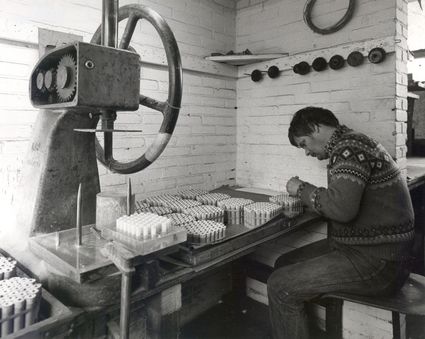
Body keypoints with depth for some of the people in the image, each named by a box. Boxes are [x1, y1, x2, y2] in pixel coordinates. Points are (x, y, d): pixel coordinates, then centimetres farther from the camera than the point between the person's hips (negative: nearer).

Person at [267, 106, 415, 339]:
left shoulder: (349, 146, -17)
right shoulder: (348, 145, 13)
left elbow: (342, 207, -30)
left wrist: (302, 189, -14)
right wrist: (306, 196, 4)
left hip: (376, 263, -10)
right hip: (358, 247, 10)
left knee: (280, 286, -13)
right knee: (284, 265, 12)